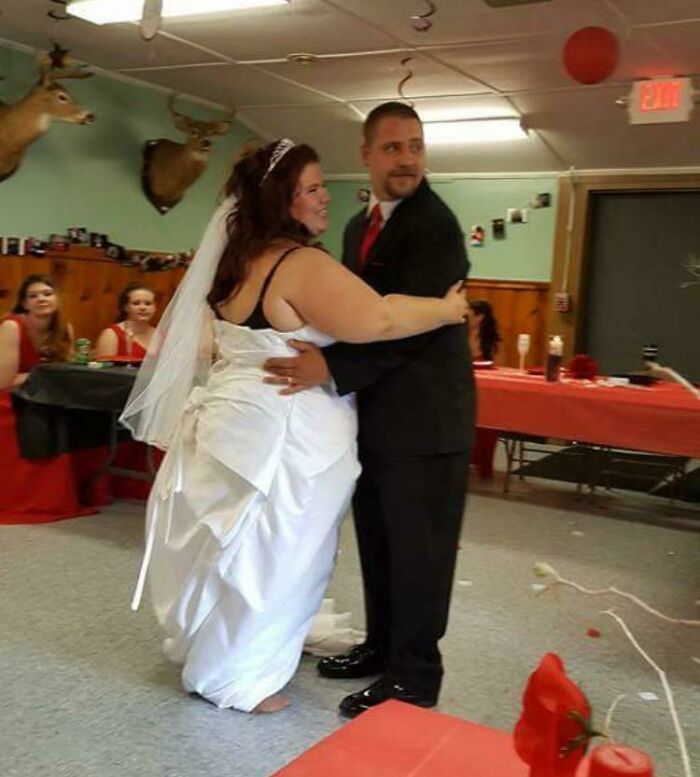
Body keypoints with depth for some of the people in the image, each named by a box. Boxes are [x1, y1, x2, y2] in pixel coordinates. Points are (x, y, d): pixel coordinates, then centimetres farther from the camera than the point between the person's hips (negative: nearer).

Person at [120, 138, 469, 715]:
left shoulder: (237, 259, 10)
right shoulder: (302, 264, -21)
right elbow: (377, 319, -29)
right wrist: (447, 309, -14)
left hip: (234, 417, 10)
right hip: (279, 431, -10)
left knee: (234, 549, 23)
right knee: (264, 555, 5)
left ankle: (211, 651, 41)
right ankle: (233, 678, 21)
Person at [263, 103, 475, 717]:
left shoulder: (435, 224, -14)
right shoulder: (360, 226, 14)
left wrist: (332, 367, -28)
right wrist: (322, 361, 5)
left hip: (423, 414, -8)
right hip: (376, 412, 9)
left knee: (417, 551, 3)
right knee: (378, 544, 18)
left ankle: (414, 678, 18)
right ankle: (382, 647, 36)